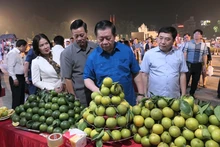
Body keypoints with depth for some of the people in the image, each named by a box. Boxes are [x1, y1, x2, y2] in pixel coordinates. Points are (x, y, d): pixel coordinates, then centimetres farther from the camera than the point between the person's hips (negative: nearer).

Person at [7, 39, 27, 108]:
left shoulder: (18, 53, 15)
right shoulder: (12, 53, -15)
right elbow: (10, 67, -20)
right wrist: (14, 78, -22)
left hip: (21, 77, 10)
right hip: (16, 78, -10)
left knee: (21, 97, 17)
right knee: (17, 98, -3)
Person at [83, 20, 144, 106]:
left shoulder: (126, 50, -5)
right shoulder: (93, 56, -6)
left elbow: (136, 74, 2)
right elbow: (87, 78, 2)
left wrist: (140, 95, 1)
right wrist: (98, 91, -16)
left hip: (128, 101, 1)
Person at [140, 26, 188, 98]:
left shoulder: (179, 54, 0)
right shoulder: (149, 54, -5)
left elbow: (182, 75, 5)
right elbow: (144, 75, -2)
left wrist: (183, 95, 5)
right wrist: (145, 95, -2)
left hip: (174, 97, 2)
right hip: (154, 97, -1)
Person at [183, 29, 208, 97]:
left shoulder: (204, 45, 8)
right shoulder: (188, 43, 0)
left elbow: (205, 56, 9)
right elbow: (185, 53, -3)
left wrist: (204, 65, 6)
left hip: (198, 65, 3)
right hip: (189, 64, -3)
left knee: (195, 80, 11)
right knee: (185, 79, -1)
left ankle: (192, 94, 27)